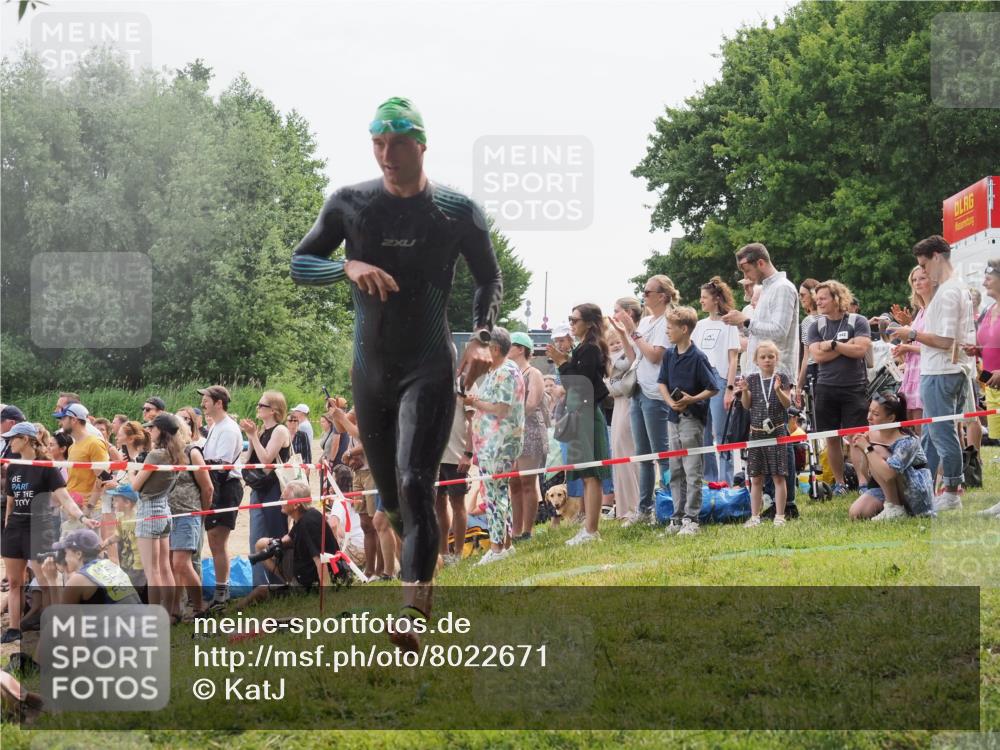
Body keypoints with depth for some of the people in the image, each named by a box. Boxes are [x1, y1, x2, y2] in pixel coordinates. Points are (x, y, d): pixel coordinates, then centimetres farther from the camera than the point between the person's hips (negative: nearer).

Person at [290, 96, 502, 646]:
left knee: (414, 484, -19)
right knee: (391, 494, 12)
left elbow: (489, 278, 10)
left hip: (429, 369, -3)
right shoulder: (350, 203, 0)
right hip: (370, 370, 4)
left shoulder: (457, 210, -3)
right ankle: (422, 572, 36)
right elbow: (299, 263, 2)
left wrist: (481, 337, -7)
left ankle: (414, 613, -26)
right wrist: (348, 267, -18)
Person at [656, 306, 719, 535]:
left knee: (693, 471, -4)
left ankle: (691, 519, -2)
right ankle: (677, 516, 17)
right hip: (674, 418, 7)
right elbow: (662, 383, 13)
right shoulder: (669, 355, 7)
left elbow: (713, 388, -11)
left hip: (692, 418, -7)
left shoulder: (698, 357, -13)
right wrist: (671, 402, -5)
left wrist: (692, 399, -21)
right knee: (675, 471, 11)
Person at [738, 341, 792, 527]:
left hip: (777, 431, -3)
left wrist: (778, 390, -24)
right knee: (756, 478, 6)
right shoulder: (752, 379, 6)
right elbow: (747, 405, 4)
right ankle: (755, 516, 12)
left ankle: (780, 516, 4)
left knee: (778, 476, -1)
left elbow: (787, 403, -7)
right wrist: (744, 391, -15)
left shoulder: (782, 377, -2)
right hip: (756, 432, 3)